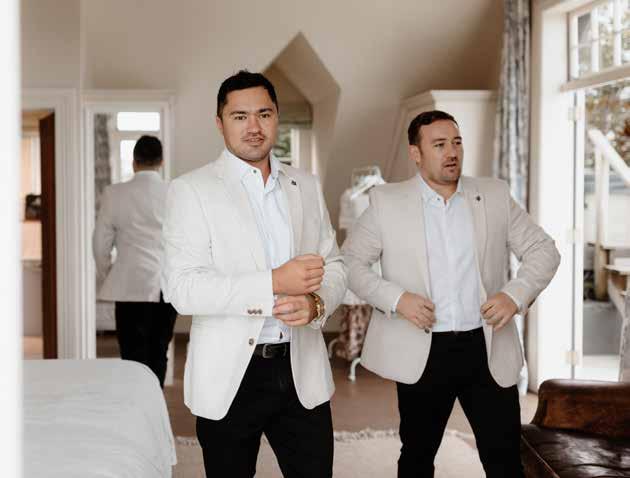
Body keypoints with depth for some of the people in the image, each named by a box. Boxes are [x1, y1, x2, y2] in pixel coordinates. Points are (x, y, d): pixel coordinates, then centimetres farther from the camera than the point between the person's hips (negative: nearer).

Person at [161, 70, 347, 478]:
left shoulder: (307, 187, 10)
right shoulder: (192, 189, -5)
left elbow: (334, 267, 13)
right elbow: (183, 289, -14)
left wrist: (315, 302, -10)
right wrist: (273, 284, -23)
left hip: (302, 372, 4)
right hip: (229, 375, -3)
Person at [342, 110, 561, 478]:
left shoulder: (495, 195, 5)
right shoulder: (386, 202, 0)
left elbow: (543, 250, 9)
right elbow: (350, 262, 1)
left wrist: (516, 295, -9)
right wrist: (396, 299, -14)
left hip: (489, 349, 1)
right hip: (421, 353, -1)